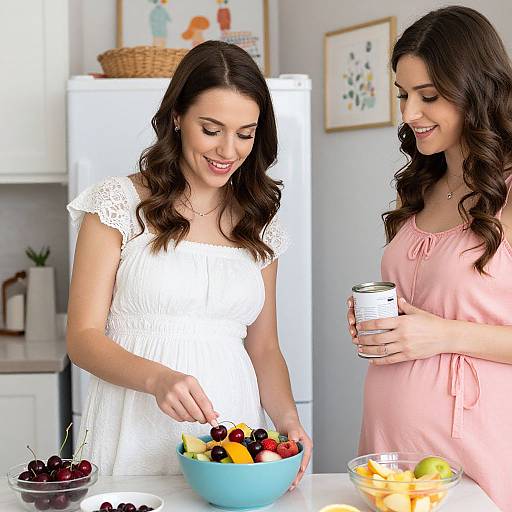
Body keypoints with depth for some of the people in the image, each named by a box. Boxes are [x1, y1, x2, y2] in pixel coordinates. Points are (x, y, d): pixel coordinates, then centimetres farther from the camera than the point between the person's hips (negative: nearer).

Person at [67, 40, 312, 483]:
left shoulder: (260, 223, 9)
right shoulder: (120, 203, -4)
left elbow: (263, 347, 11)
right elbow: (83, 338, -7)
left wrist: (288, 420, -7)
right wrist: (158, 378, -24)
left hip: (232, 442, 4)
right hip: (138, 437, -3)